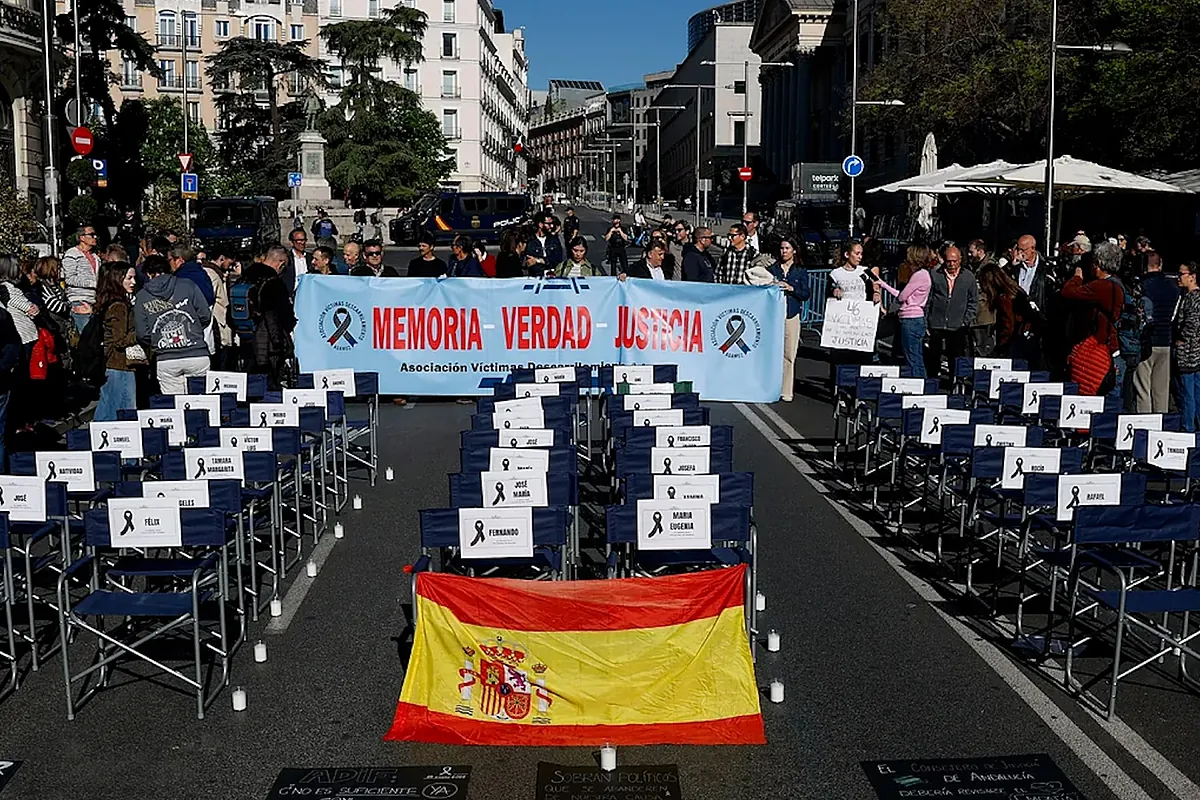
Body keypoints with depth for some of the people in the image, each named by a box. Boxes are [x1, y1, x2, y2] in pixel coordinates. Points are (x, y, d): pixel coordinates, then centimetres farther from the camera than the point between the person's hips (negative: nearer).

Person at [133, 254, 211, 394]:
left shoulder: (142, 297, 5)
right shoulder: (187, 285, 2)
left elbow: (142, 334, 2)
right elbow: (205, 316, 1)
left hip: (166, 362, 1)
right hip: (197, 356, -1)